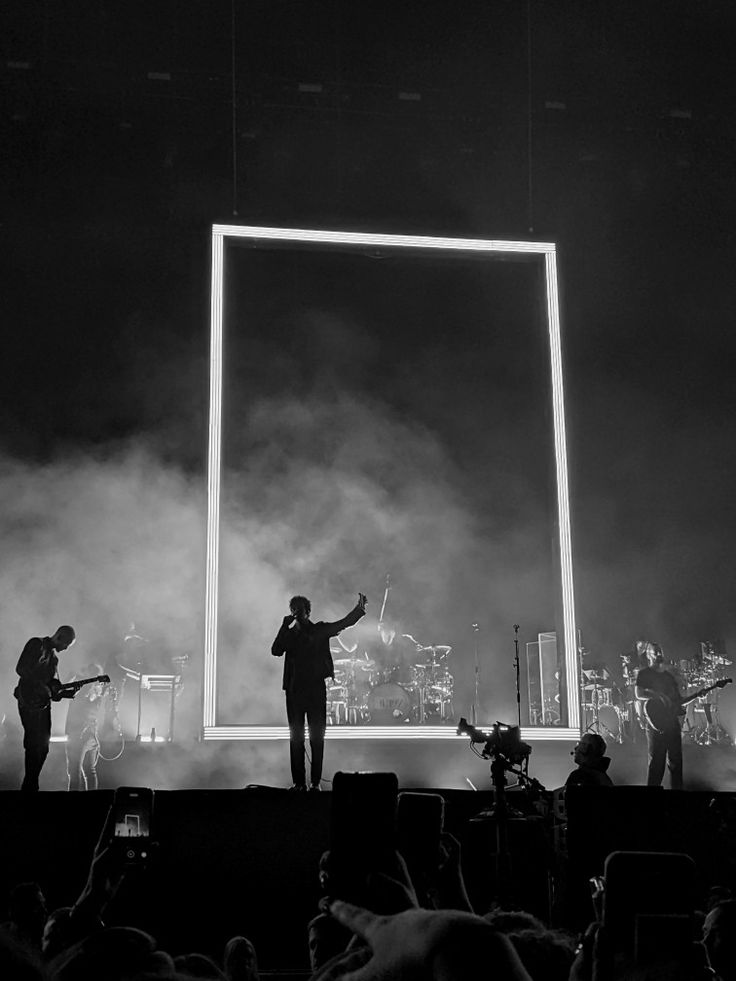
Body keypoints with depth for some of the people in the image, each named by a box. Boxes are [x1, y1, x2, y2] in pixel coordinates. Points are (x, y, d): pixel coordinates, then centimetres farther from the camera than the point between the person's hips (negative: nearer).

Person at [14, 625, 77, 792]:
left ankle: (30, 786, 14)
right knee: (34, 744, -11)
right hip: (29, 701, -8)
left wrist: (66, 692, 1)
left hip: (43, 704, 8)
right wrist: (40, 686, -17)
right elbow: (21, 668, -15)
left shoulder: (54, 656, 20)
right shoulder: (37, 644, -4)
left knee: (42, 747, 7)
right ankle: (30, 786, -7)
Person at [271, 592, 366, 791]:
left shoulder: (319, 630, 6)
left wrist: (359, 608, -14)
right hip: (294, 690, 2)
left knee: (317, 737, -1)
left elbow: (344, 623, -1)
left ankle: (316, 782, 3)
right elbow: (276, 651, -6)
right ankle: (298, 782, 6)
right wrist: (285, 627, -10)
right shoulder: (289, 634, 10)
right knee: (295, 737, 2)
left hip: (316, 689, -1)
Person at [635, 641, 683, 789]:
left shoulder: (669, 676, 18)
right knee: (656, 762, -6)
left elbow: (678, 699, 20)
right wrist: (658, 696, -24)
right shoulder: (645, 674, -1)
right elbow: (639, 694, -16)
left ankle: (677, 788, 13)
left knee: (675, 760, 7)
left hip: (672, 721, 6)